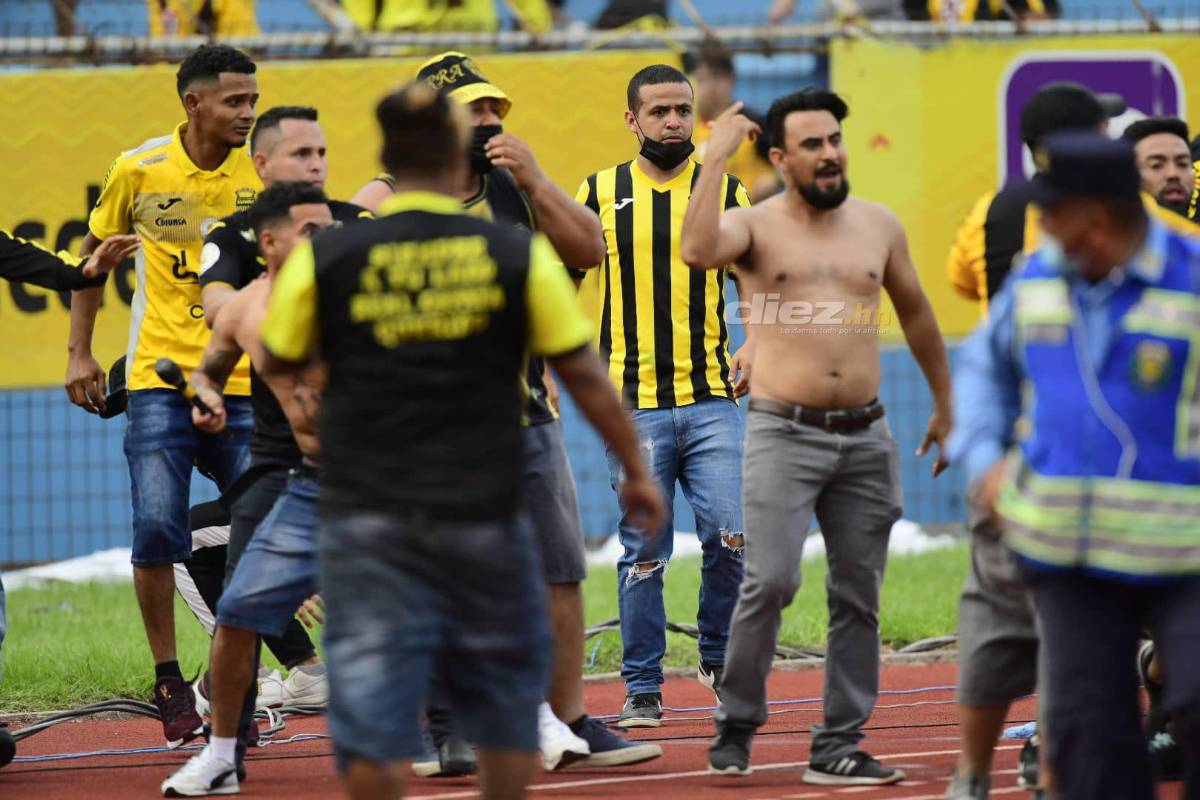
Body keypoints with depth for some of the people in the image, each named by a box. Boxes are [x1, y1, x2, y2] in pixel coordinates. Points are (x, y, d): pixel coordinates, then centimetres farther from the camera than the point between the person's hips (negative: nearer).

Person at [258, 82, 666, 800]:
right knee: (506, 702, 17)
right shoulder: (518, 255, -4)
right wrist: (637, 469, 13)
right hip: (483, 517, 1)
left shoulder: (324, 260, -4)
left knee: (372, 719, -1)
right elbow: (585, 376, 2)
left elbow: (280, 361, 11)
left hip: (368, 519, 0)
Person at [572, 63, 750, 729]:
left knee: (732, 537, -9)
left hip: (711, 400, 1)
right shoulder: (601, 193, 6)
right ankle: (642, 689, 10)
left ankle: (719, 657, 15)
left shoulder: (724, 190, 7)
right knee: (643, 553, 0)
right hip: (633, 407, -1)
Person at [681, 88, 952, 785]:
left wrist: (945, 406, 25)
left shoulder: (879, 226, 9)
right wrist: (717, 157, -20)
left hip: (866, 438, 4)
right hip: (785, 433, -4)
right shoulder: (756, 226, -2)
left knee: (859, 597, 4)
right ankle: (737, 727, 1)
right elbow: (698, 250, -25)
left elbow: (916, 314, 22)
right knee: (771, 582, -15)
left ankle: (839, 745, 11)